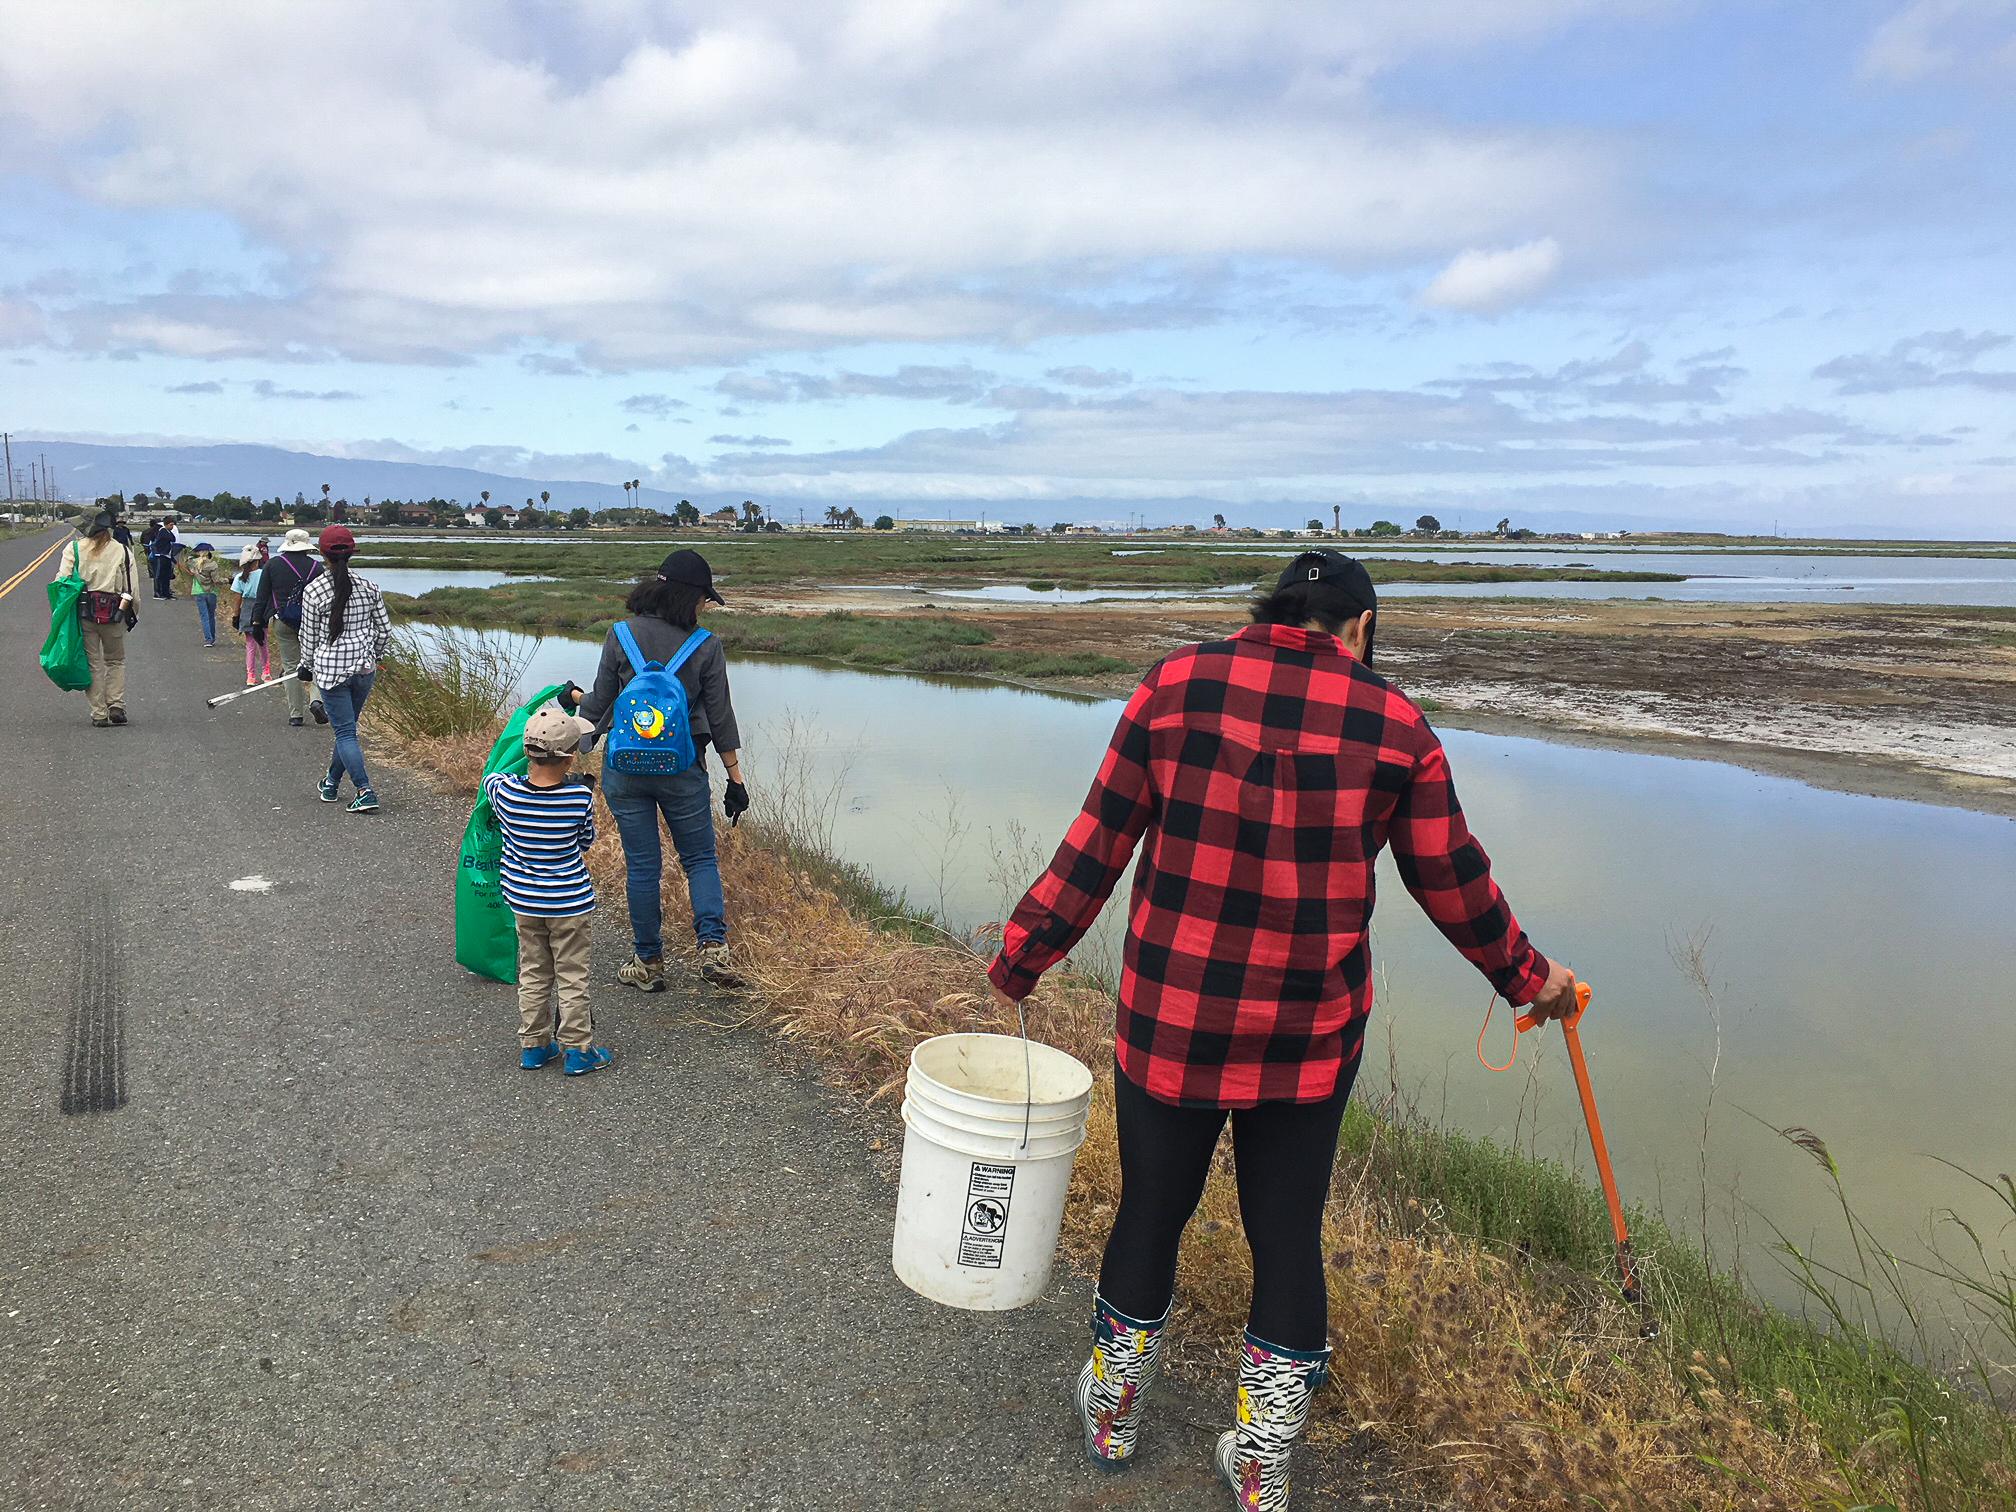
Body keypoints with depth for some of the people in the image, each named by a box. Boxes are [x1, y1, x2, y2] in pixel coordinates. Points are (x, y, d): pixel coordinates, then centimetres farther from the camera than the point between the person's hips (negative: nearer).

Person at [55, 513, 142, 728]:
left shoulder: (74, 549, 1)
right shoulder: (123, 551, 2)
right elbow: (131, 589, -3)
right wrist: (122, 610, 4)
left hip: (83, 613, 0)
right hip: (112, 614, 0)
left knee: (93, 663, 7)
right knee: (116, 660, 16)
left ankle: (99, 713, 7)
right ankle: (116, 706, 4)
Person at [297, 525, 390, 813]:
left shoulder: (312, 591, -9)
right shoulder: (369, 587, -2)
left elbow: (309, 636, -2)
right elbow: (385, 630, 3)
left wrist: (307, 666, 15)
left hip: (330, 668, -3)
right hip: (364, 668, 4)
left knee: (345, 732, 1)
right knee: (346, 727, 18)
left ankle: (365, 790, -10)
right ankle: (332, 784, 32)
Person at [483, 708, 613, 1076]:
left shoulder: (505, 791, -13)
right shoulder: (581, 797, -20)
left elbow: (489, 777, 12)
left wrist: (527, 767, 20)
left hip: (523, 901, 3)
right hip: (569, 902, -3)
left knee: (533, 973, 18)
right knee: (572, 978, 9)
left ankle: (533, 1044, 27)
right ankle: (578, 1050, 16)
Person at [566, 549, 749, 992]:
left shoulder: (620, 635, -5)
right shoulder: (706, 646, -7)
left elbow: (599, 705, 1)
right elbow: (720, 720, -3)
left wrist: (577, 697, 25)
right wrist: (736, 780, 5)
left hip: (625, 768, 1)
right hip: (682, 769, -1)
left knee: (642, 866, 10)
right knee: (701, 859, 13)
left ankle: (648, 963, 18)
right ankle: (714, 947, -4)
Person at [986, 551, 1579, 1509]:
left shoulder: (1177, 683, -5)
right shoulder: (1394, 726, -4)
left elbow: (1098, 843, -4)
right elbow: (1453, 882, 5)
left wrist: (1022, 958, 4)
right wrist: (1526, 977, 21)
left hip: (1169, 1022, 1)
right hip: (1310, 1035, 0)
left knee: (1150, 1212, 19)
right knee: (1287, 1234, 15)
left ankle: (1110, 1417, 41)